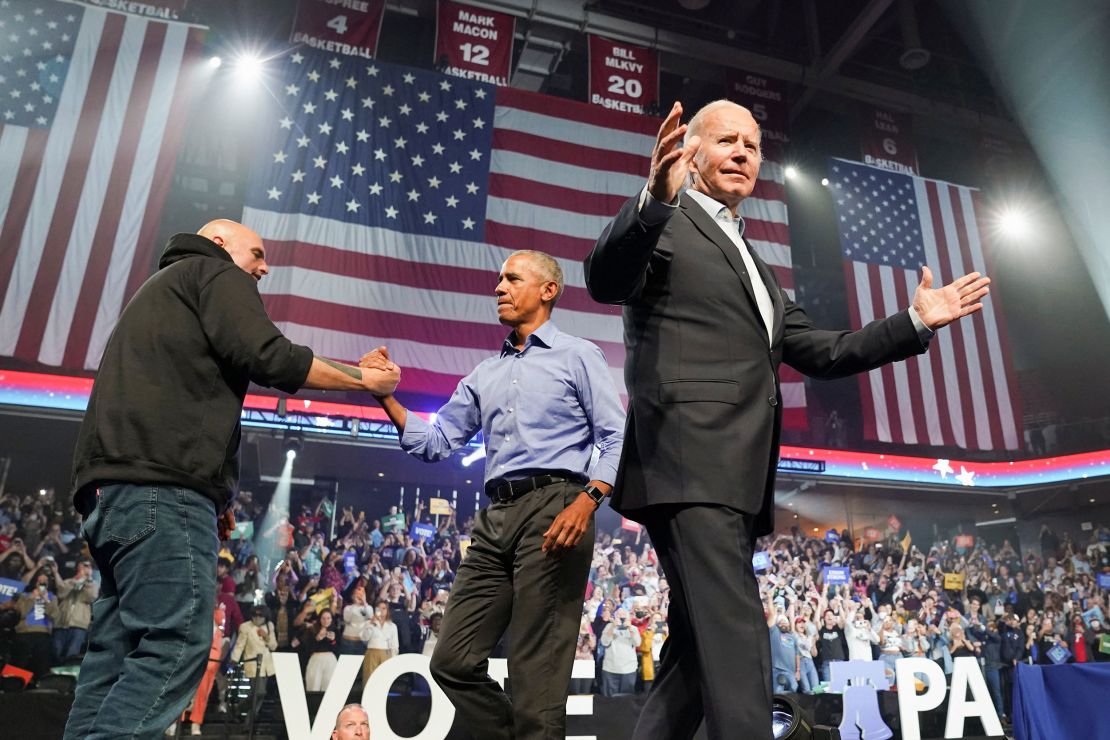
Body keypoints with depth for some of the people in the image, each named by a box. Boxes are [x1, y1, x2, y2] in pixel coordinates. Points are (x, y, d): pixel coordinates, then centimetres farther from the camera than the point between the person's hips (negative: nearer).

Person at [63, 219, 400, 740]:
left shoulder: (158, 290, 35)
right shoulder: (216, 273, 7)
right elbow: (269, 358, -10)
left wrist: (212, 495, 23)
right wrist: (365, 379, 1)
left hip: (113, 486, 10)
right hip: (163, 485, -10)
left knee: (118, 654, 7)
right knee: (176, 645, -14)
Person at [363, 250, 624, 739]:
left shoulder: (577, 356, 7)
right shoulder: (484, 375, 23)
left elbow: (616, 439, -2)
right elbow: (435, 443, 20)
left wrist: (587, 500, -19)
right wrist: (385, 395, 8)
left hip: (553, 508, -6)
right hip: (496, 517, 7)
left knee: (537, 670, -5)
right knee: (453, 661, 5)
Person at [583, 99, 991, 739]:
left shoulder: (760, 271, 31)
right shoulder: (664, 225, 7)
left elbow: (820, 353, 29)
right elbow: (607, 282, -14)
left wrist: (916, 322, 21)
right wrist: (655, 201, -32)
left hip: (738, 477, 8)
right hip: (690, 464, -8)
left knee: (697, 651, 9)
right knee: (735, 638, -15)